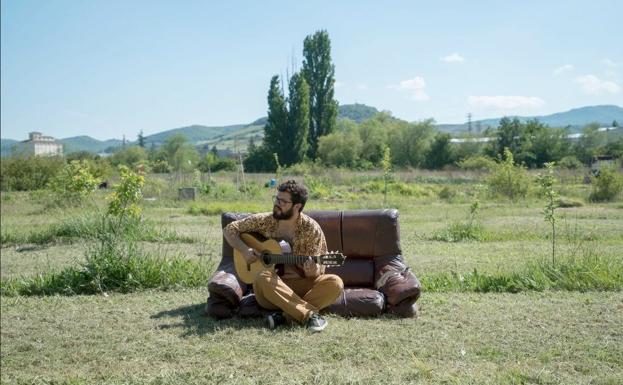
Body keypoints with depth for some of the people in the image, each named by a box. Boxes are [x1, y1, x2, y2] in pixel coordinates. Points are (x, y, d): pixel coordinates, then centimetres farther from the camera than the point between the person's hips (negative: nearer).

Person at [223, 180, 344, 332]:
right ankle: (311, 314, -34)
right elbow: (229, 229, 10)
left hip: (302, 285, 0)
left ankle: (285, 316, -30)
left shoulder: (311, 229, -5)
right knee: (263, 277, -35)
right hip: (272, 285, 0)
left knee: (335, 282, -26)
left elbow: (318, 269, -5)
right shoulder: (263, 221, 0)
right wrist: (244, 250, -8)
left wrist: (312, 271, -30)